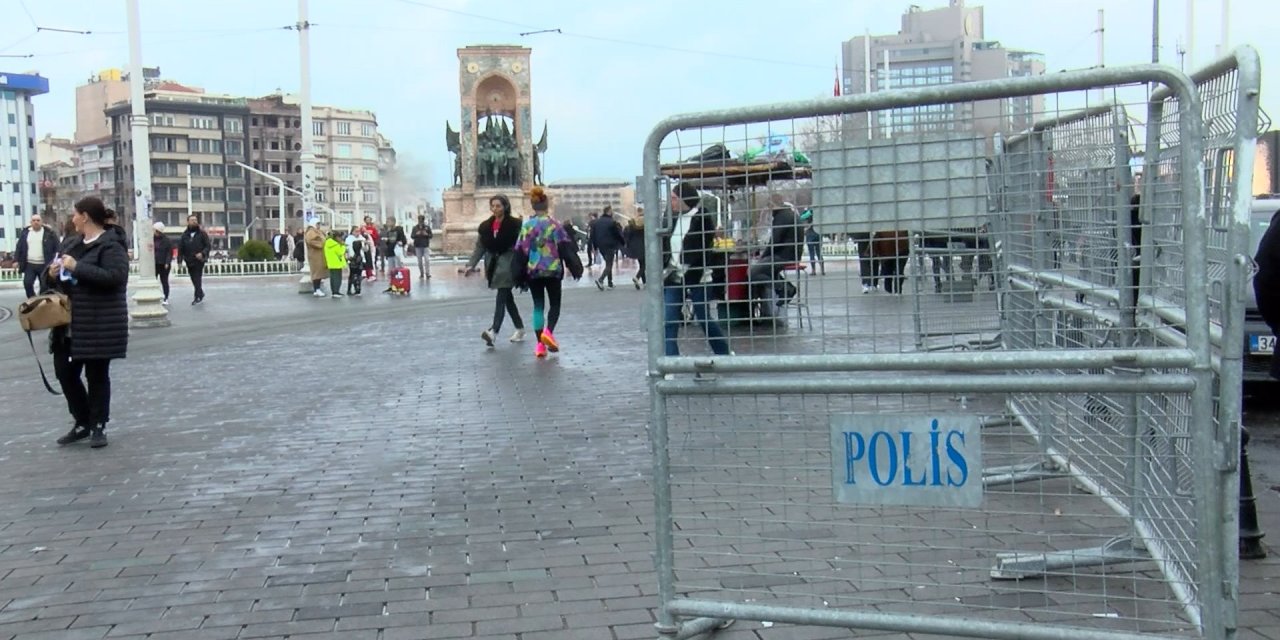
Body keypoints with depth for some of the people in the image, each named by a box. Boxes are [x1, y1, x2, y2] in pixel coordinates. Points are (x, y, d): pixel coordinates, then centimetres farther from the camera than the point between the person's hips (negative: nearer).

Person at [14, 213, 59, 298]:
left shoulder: (49, 233, 0)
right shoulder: (25, 233, 8)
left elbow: (57, 248, -1)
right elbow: (19, 247, 10)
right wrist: (16, 260, 2)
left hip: (44, 265, -2)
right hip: (29, 265, 2)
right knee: (27, 283, -10)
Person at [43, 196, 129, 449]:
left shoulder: (111, 246, -11)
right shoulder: (69, 243, 15)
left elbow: (115, 277, -25)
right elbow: (53, 276, 22)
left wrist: (77, 267, -23)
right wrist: (52, 274, -2)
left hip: (98, 326, -8)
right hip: (69, 324, 8)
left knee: (96, 376, 1)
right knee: (65, 372, 10)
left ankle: (98, 427, 13)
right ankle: (82, 422, 25)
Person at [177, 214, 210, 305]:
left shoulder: (202, 233, 0)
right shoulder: (184, 235, 7)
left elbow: (207, 246, -2)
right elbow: (180, 249, 7)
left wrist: (202, 253, -19)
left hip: (199, 260, -4)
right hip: (189, 261, 4)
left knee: (197, 279, -9)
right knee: (194, 280, 11)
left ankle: (198, 297, -9)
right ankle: (201, 294, 27)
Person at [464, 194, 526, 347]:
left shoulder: (514, 224, -7)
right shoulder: (486, 226, 9)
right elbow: (480, 247, 10)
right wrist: (471, 265, 1)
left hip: (507, 263, -6)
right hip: (493, 263, 6)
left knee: (502, 296, -14)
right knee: (507, 297, 12)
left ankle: (494, 331, -25)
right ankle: (520, 329, 22)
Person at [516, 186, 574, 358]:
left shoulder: (527, 225, 0)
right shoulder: (554, 224, -7)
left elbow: (521, 250, 0)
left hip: (532, 271, 2)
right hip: (552, 269, -2)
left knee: (538, 305, 8)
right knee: (555, 304, 10)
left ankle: (540, 344, 2)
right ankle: (548, 331, -16)